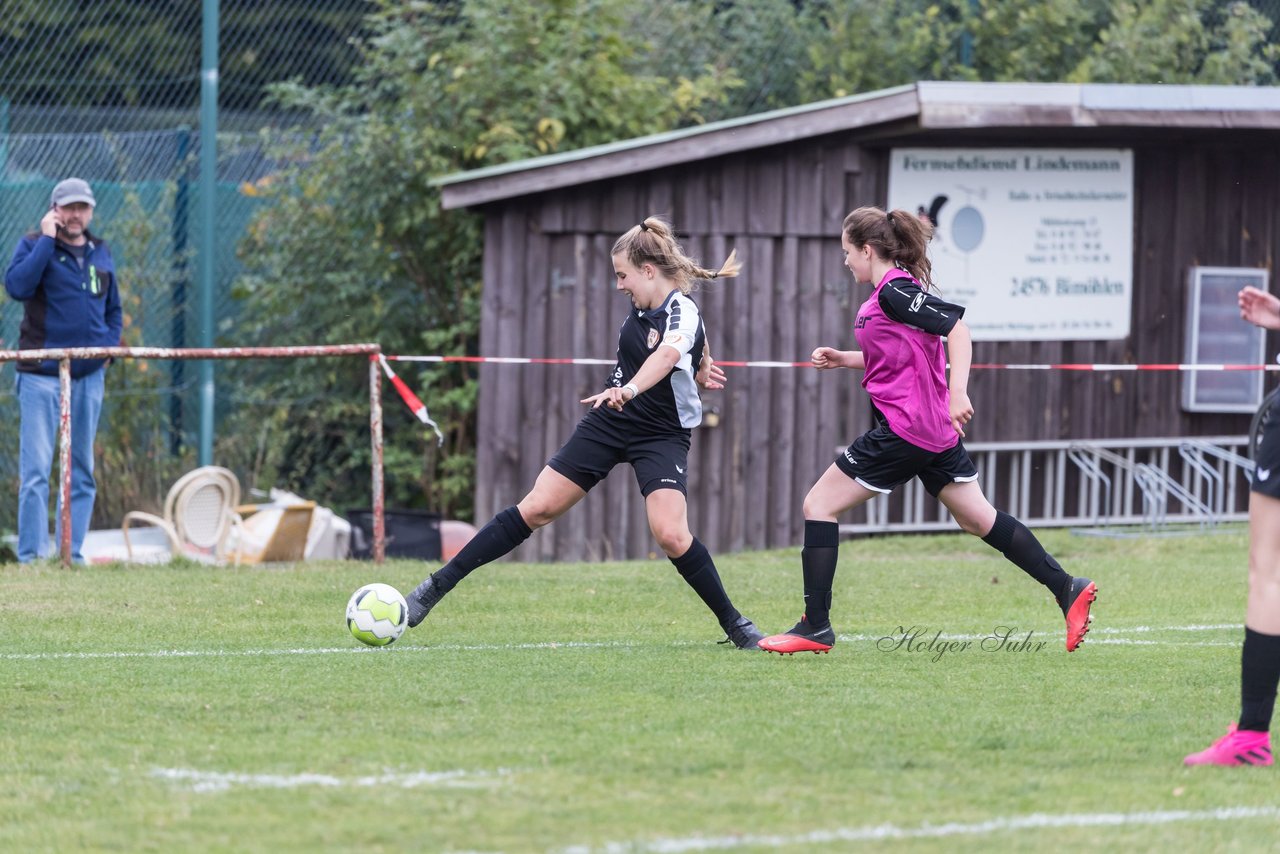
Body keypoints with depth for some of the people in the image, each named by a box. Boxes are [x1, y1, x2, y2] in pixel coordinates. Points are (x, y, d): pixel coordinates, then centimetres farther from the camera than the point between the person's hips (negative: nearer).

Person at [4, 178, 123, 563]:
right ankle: (32, 556, -11)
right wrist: (47, 240, -18)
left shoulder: (100, 254, 14)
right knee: (36, 469, -10)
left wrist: (109, 343, 5)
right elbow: (17, 285, -21)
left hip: (89, 376, 6)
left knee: (82, 471, 9)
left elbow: (113, 309, 23)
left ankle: (73, 553, 15)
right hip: (41, 374, -6)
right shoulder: (33, 246, -1)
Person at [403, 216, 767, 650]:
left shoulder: (682, 315, -21)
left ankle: (734, 624, -5)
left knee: (671, 534, -24)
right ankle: (436, 587, 2)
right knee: (536, 508, 0)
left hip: (661, 435, -6)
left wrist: (629, 390, -61)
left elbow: (667, 354, -45)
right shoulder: (644, 307, 1)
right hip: (609, 421, 6)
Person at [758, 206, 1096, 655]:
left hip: (902, 429, -10)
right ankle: (1067, 589, 14)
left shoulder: (894, 291, -14)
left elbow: (957, 329, -21)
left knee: (819, 505, -3)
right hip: (935, 429, 10)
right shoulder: (893, 290, 15)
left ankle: (815, 626, -4)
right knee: (979, 517, 15)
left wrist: (958, 393, -29)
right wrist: (842, 359, 19)